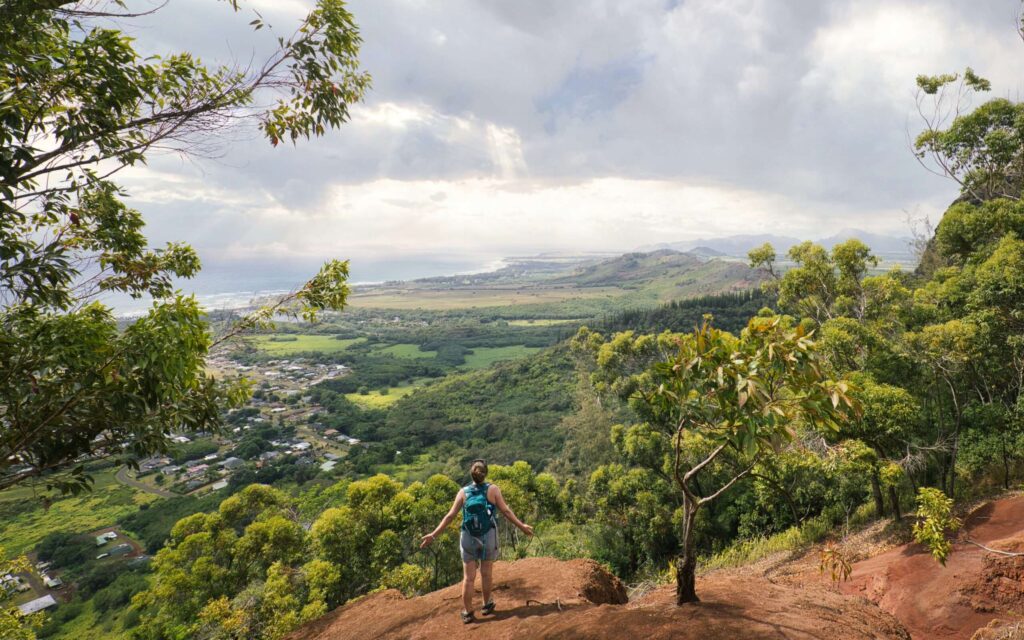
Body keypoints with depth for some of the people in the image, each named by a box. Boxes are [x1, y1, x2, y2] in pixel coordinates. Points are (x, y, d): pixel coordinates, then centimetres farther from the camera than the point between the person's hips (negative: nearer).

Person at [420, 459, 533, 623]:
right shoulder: (493, 489, -6)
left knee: (468, 577, 7)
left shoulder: (463, 492, -2)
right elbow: (506, 511, -8)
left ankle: (467, 612, 13)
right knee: (486, 573, 15)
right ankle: (487, 605, 28)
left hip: (468, 537, 1)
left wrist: (433, 535, -3)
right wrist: (522, 526, 0)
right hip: (488, 536, -1)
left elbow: (450, 516, -6)